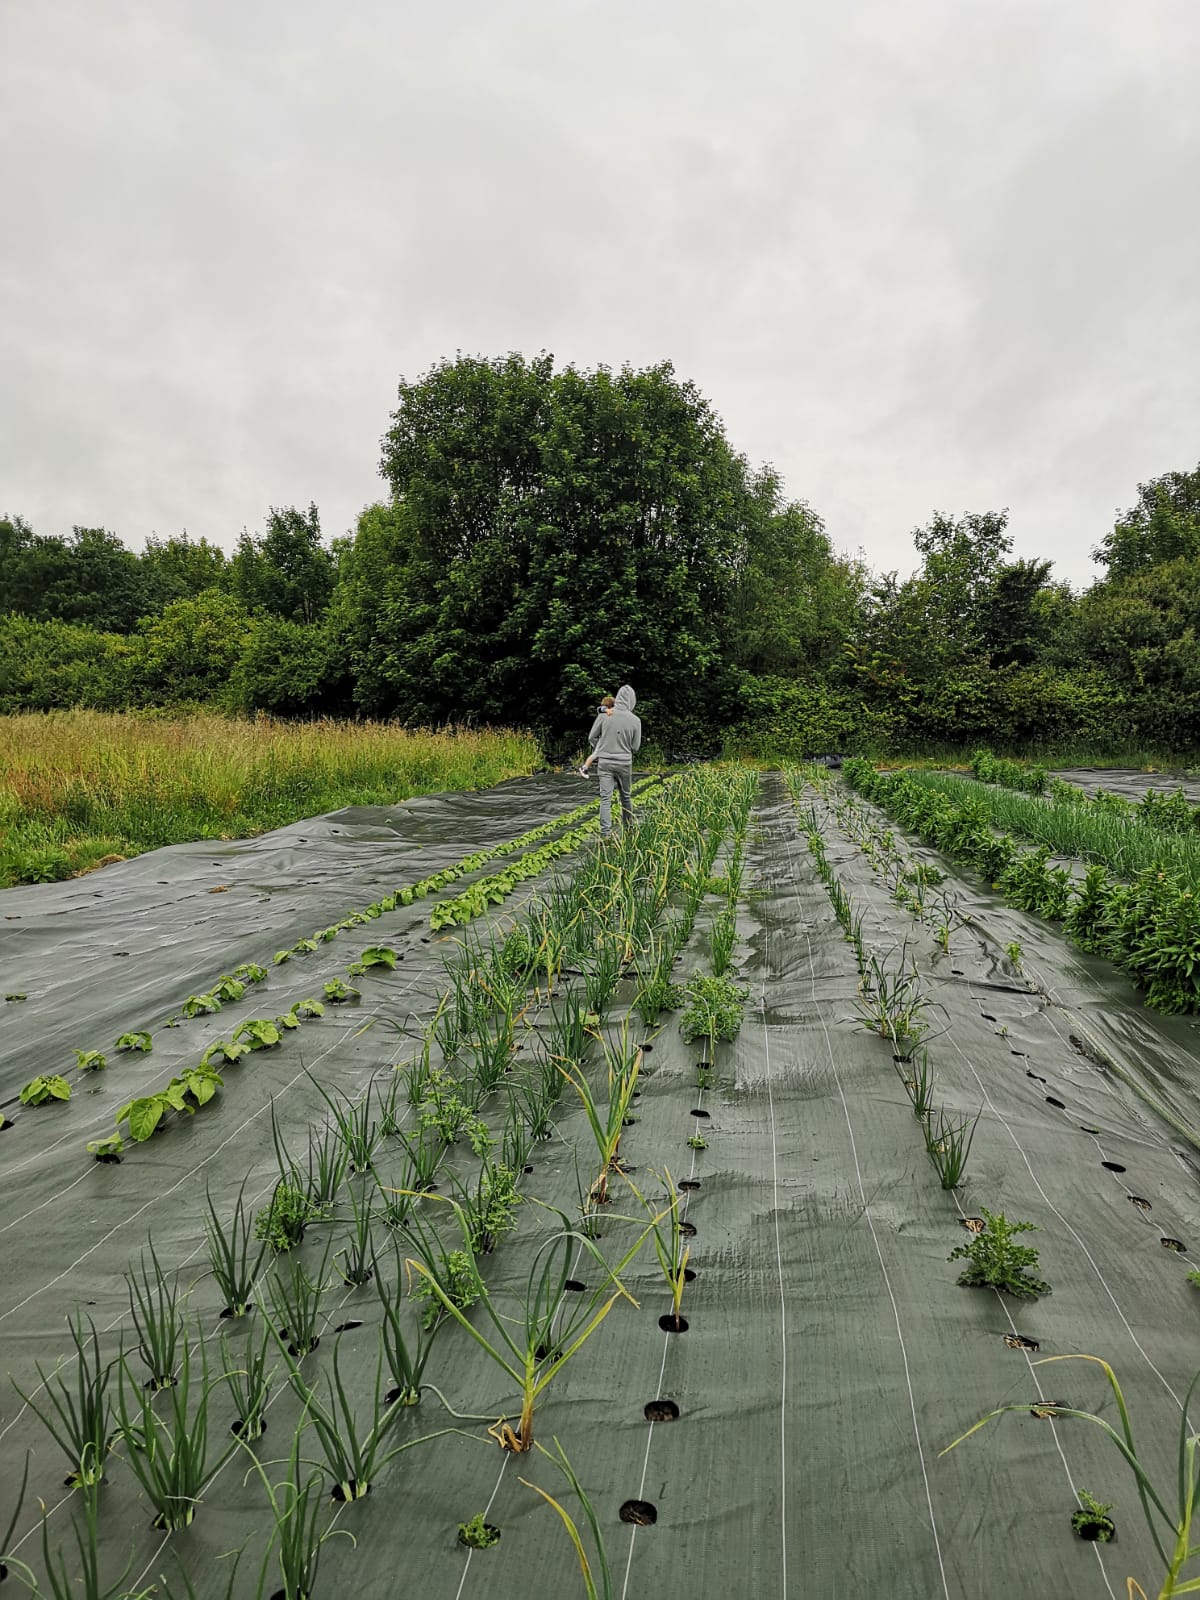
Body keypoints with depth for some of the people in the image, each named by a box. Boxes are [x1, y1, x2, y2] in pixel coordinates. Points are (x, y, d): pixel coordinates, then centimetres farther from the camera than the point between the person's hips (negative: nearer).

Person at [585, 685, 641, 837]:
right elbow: (635, 747, -2)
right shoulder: (635, 720, -10)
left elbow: (592, 737, 0)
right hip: (624, 763, 0)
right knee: (626, 796, 17)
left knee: (605, 798, 0)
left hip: (604, 762, 0)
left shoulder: (604, 715, -8)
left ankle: (605, 832, -8)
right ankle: (628, 827, 29)